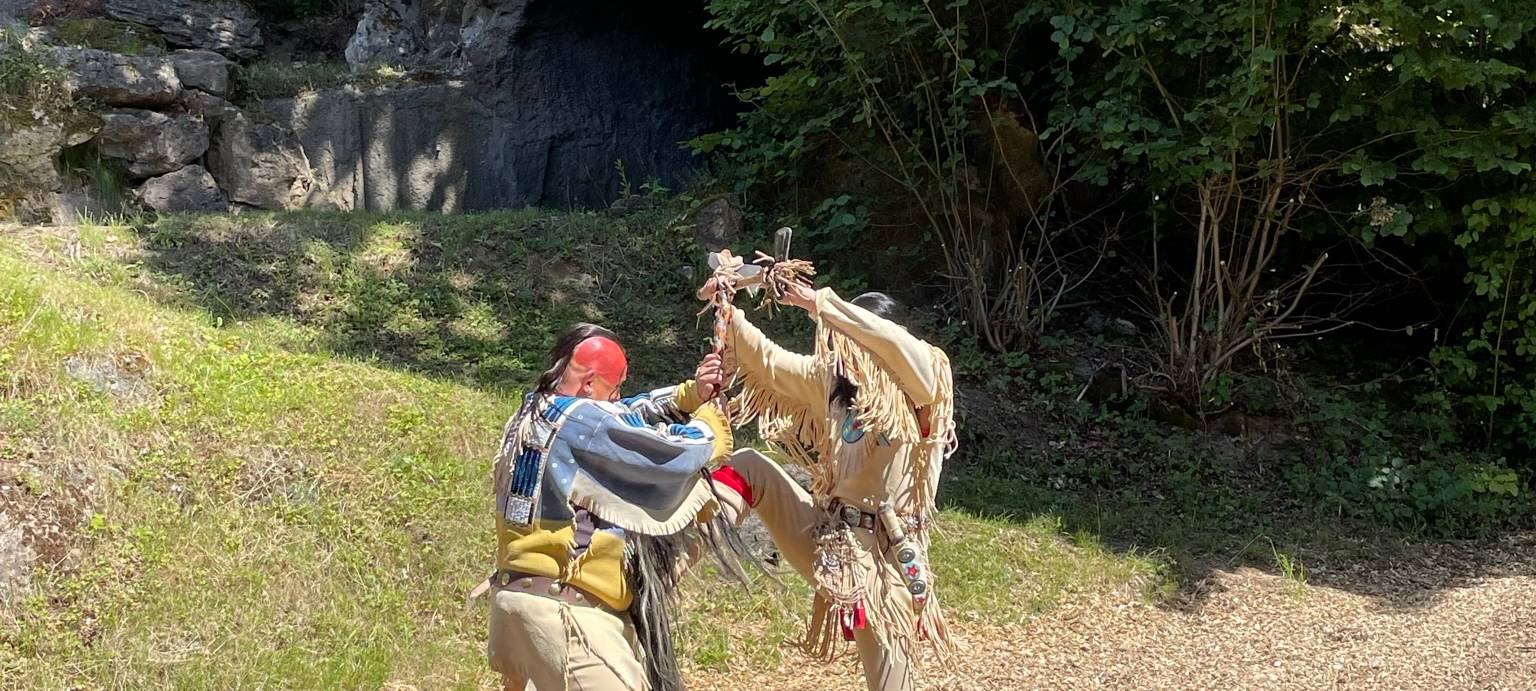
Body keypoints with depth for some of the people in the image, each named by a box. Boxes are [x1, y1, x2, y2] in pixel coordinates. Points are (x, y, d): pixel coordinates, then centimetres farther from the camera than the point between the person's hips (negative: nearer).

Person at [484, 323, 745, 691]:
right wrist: (713, 424, 9)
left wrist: (690, 394, 12)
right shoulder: (579, 421, -14)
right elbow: (675, 454, -10)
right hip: (559, 608, -10)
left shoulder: (532, 414, 13)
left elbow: (624, 417, 19)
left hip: (516, 591, 10)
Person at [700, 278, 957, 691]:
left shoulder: (923, 385, -12)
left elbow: (900, 345, -32)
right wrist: (730, 314, -2)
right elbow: (770, 363, 9)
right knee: (749, 466, -1)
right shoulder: (833, 378, 3)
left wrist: (823, 306, -29)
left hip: (883, 554, -5)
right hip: (825, 537, 5)